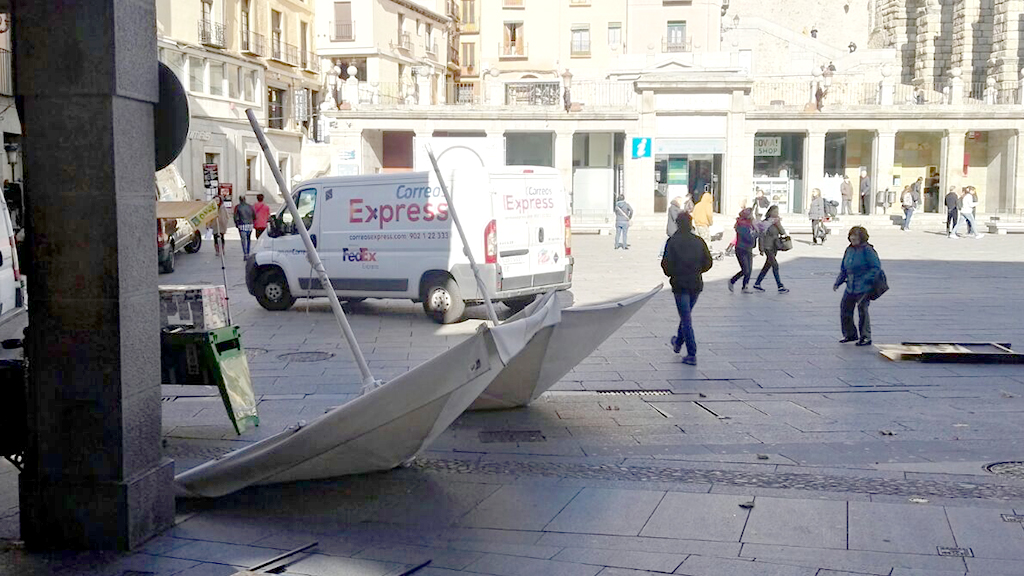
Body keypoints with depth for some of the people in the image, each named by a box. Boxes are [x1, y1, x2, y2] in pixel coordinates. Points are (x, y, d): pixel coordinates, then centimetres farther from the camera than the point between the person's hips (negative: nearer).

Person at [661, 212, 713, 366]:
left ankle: (692, 355, -7)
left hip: (680, 285, -4)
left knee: (686, 319, -3)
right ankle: (678, 343, 40)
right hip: (696, 284, 4)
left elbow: (666, 264, -11)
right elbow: (708, 263, 4)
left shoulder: (672, 242, -9)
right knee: (686, 314, 22)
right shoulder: (699, 242, 1)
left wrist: (671, 274, 9)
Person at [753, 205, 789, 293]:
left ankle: (757, 284, 22)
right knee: (775, 265, -11)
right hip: (768, 248, -7)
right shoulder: (766, 223, -13)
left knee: (767, 266, 12)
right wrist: (762, 249, -12)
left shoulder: (777, 222, 6)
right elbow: (761, 236, -11)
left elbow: (783, 233, 3)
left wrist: (779, 225, -12)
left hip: (775, 248, 7)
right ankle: (780, 287, -10)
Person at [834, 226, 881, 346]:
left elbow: (876, 267, -13)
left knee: (863, 310, -3)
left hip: (864, 288, -8)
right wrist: (838, 282, 13)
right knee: (844, 308, 9)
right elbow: (843, 269, 19)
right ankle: (850, 334, 25)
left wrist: (866, 280, -20)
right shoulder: (849, 250, 11)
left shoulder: (867, 250, -12)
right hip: (850, 287, 8)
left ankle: (866, 337, 10)